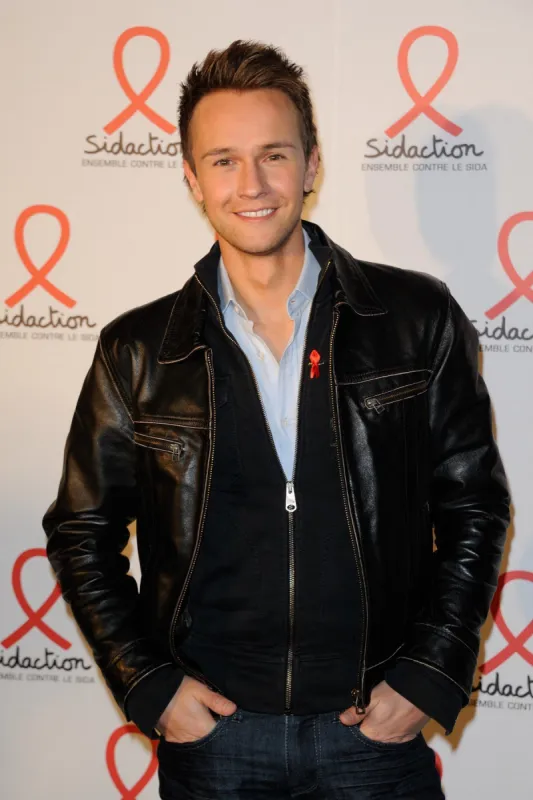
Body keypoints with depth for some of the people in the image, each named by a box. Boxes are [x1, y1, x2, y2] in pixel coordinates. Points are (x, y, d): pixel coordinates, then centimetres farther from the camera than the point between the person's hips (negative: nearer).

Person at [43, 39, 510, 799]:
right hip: (211, 732, 1)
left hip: (375, 727, 0)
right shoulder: (139, 352, -2)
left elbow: (474, 507, 2)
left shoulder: (417, 318, -4)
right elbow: (81, 534, 6)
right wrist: (150, 686, -2)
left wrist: (429, 677, -4)